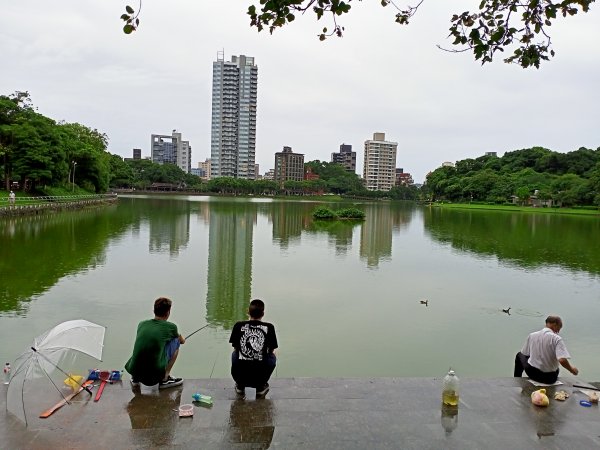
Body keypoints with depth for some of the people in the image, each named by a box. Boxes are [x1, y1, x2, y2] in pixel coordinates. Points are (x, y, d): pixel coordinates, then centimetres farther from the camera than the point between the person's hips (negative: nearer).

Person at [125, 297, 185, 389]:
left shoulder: (141, 324, 9)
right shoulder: (170, 327, -2)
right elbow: (182, 341, 22)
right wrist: (182, 339, 47)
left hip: (133, 371, 5)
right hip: (154, 376, -5)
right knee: (176, 341, 12)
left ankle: (135, 378, 22)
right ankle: (164, 379, 10)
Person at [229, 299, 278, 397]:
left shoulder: (238, 326, -1)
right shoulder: (269, 327, -2)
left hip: (240, 376, 1)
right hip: (260, 377, -1)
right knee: (272, 357, 28)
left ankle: (240, 386, 27)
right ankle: (261, 387, 20)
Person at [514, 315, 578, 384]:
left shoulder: (532, 335, -5)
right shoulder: (557, 339, -16)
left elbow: (524, 354, 5)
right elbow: (562, 360, -27)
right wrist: (572, 369, -9)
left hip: (531, 373, 0)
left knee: (519, 355, 34)